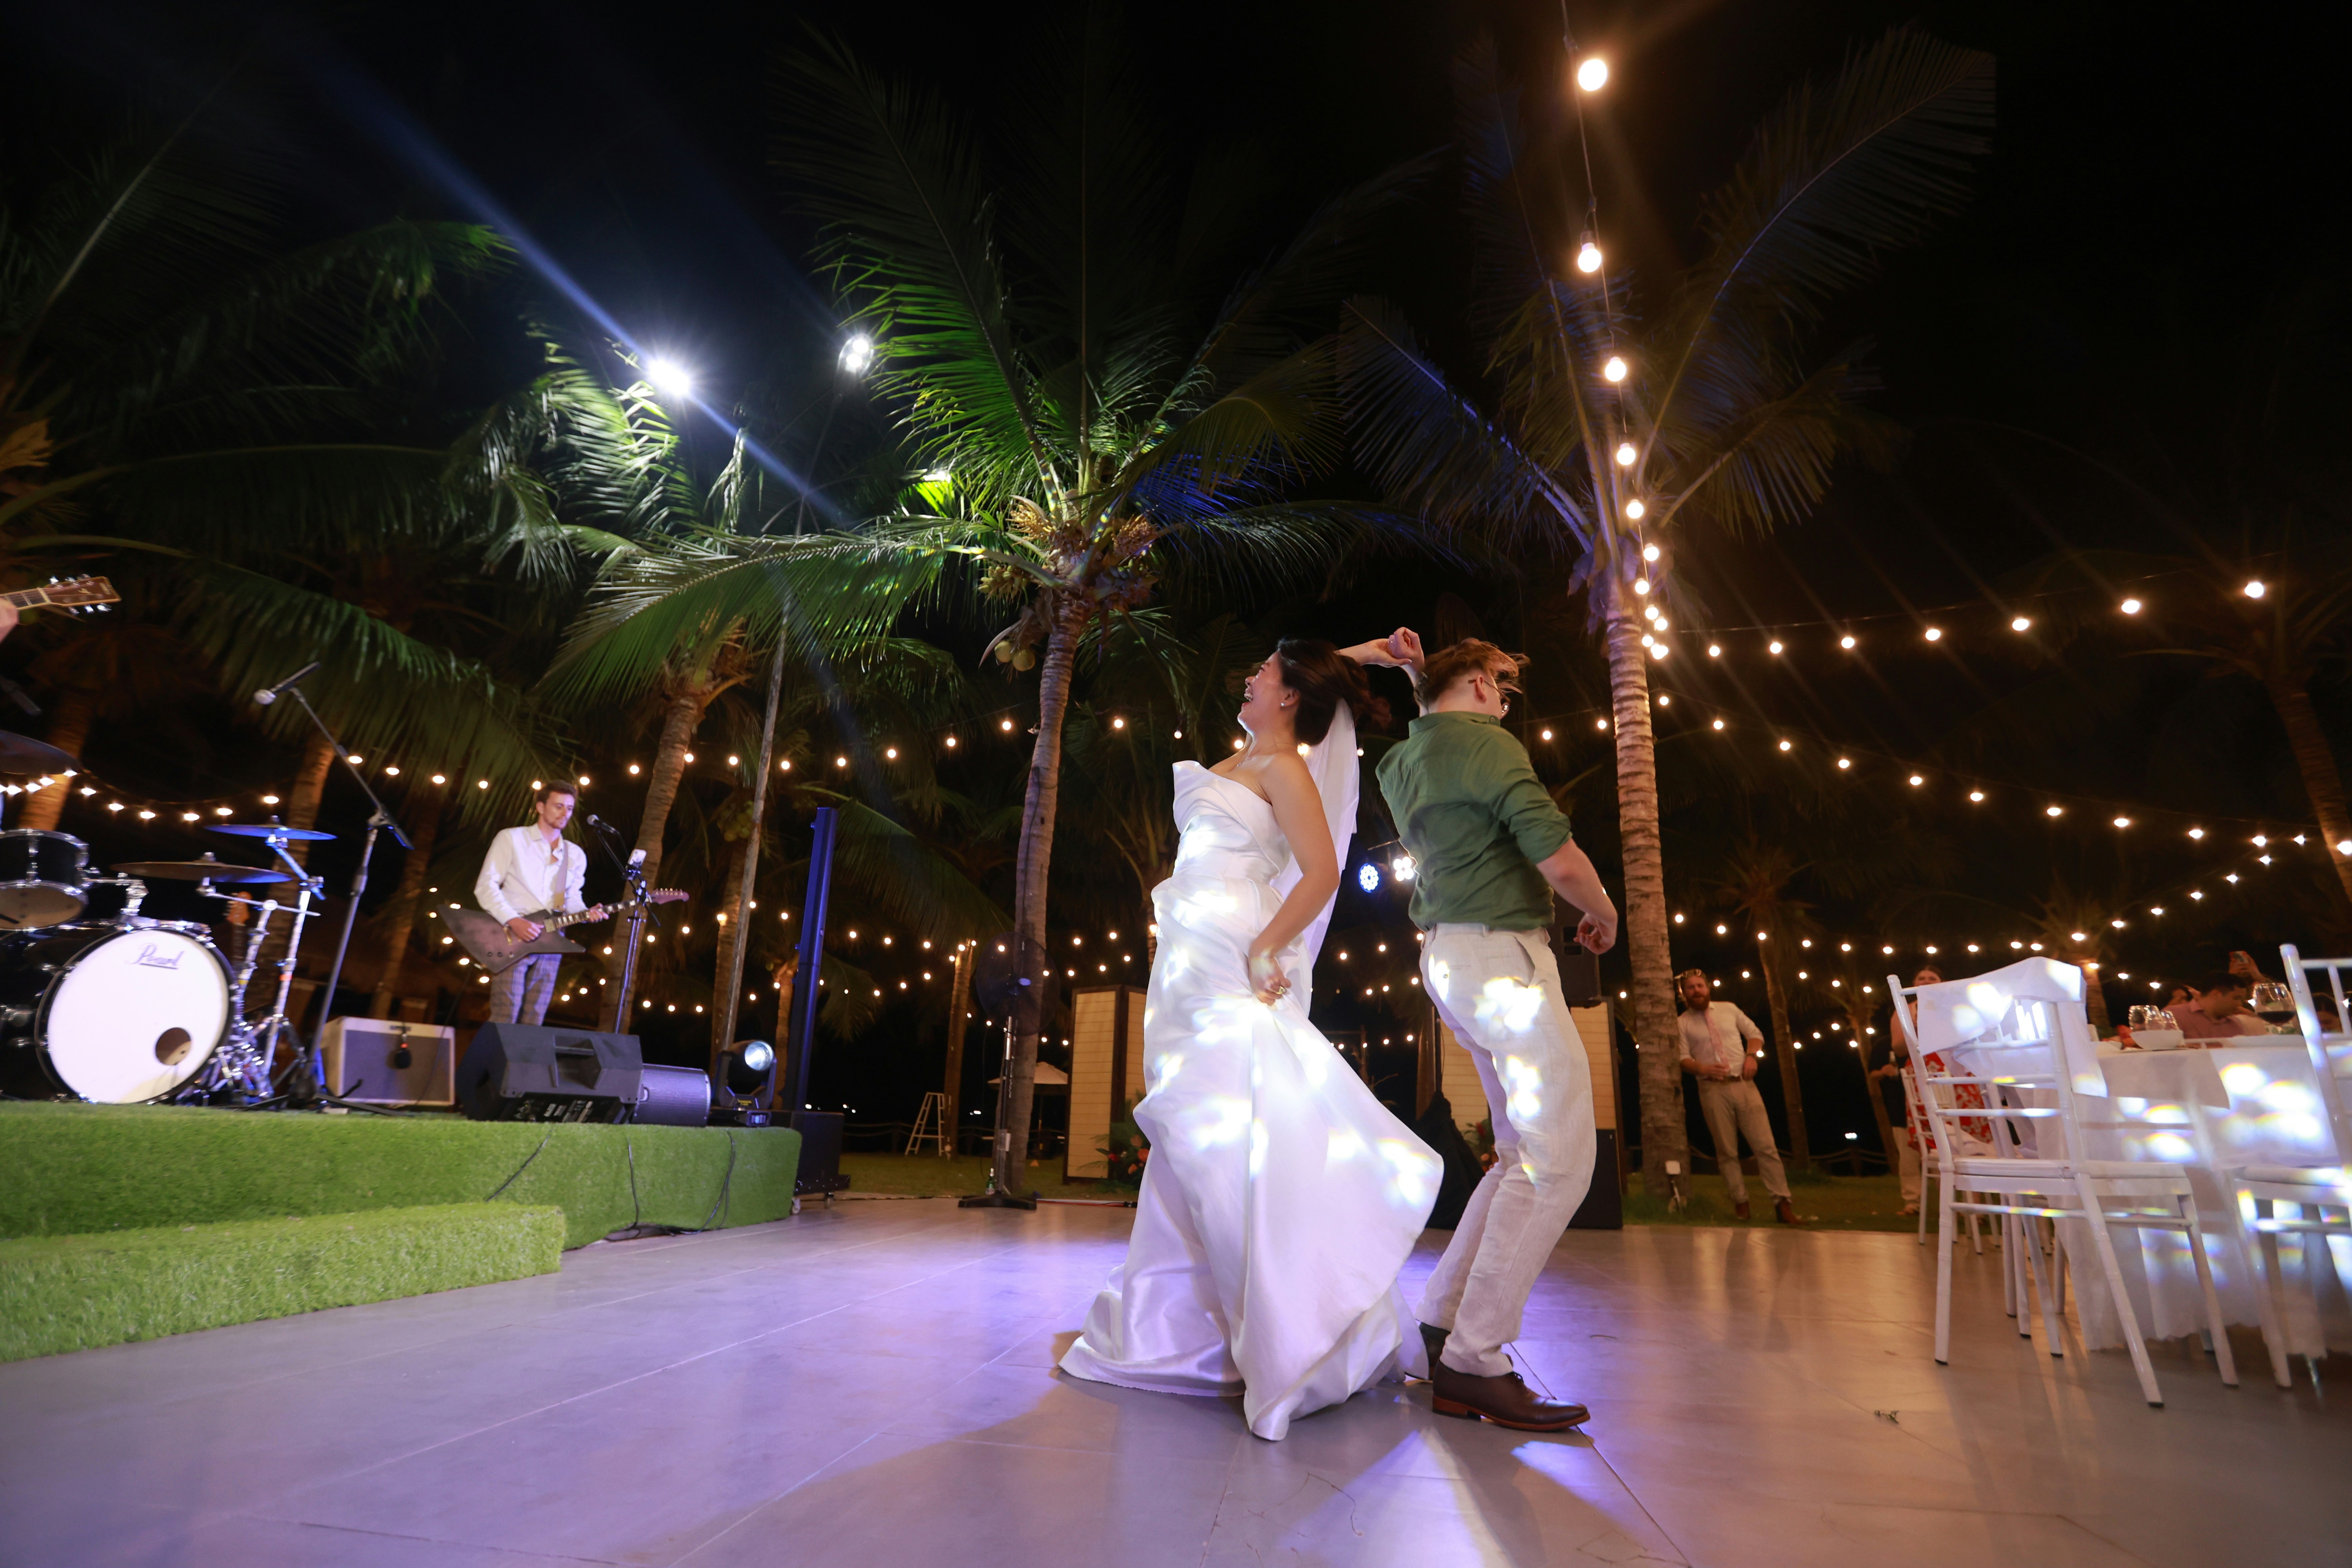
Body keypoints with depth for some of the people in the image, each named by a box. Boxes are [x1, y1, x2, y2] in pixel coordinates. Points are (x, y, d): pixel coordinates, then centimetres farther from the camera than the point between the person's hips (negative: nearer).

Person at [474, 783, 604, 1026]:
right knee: (505, 1019, -11)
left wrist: (587, 913, -8)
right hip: (511, 940, -4)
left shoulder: (576, 855, 16)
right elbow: (485, 886, -4)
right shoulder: (512, 839, 2)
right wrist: (514, 921, -16)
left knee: (534, 1021, 4)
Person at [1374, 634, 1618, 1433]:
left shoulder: (1403, 758, 16)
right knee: (1558, 1160, -8)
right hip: (1501, 953, -10)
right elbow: (1558, 857, -18)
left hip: (1449, 956, 10)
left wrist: (1419, 674, 27)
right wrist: (1604, 913, 1)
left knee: (1524, 1151, 15)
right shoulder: (1485, 743, -11)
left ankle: (1444, 1317, 17)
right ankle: (1473, 1360, -6)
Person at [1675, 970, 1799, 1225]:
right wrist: (1702, 1068, -20)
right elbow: (1683, 1058, -1)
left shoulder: (1729, 1009, 11)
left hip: (1744, 1084, 1)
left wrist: (1752, 1056, -3)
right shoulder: (1682, 1023, 4)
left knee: (1765, 1145, -5)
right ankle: (1740, 1203, 10)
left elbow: (1755, 1033, 16)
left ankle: (1783, 1203, -1)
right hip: (1713, 1090, -1)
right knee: (1727, 1152, 3)